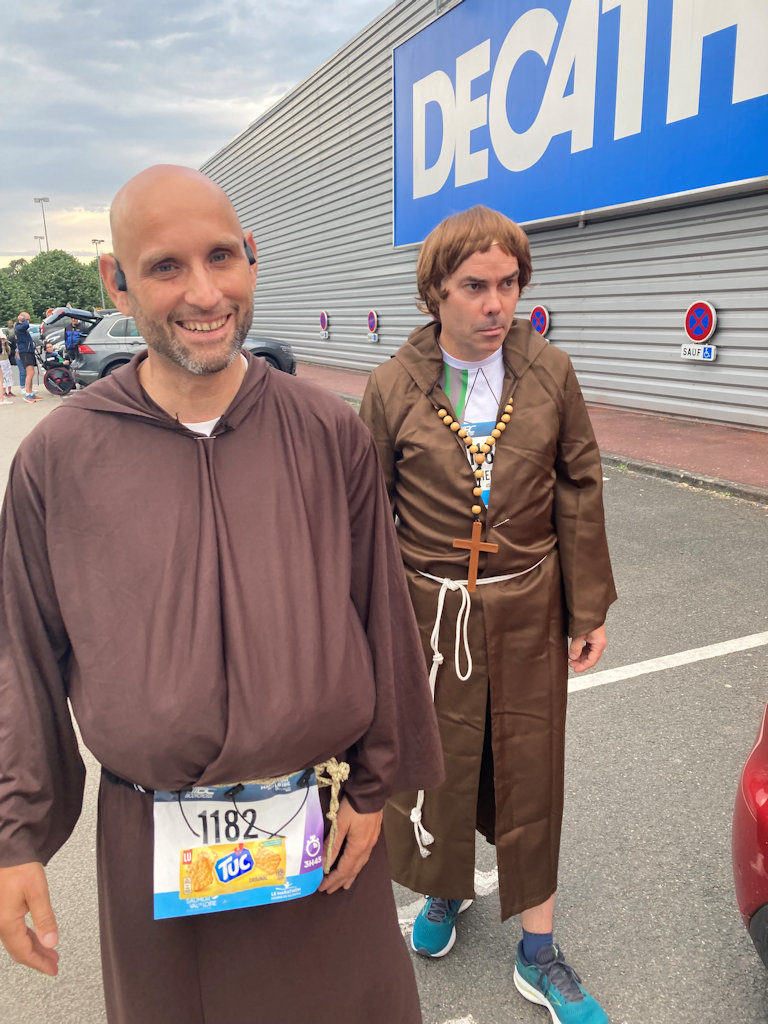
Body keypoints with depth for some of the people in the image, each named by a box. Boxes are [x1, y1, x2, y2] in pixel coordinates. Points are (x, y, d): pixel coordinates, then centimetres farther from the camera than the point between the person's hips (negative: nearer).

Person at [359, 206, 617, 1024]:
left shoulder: (551, 374, -2)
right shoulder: (392, 387, -6)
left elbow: (579, 494, 3)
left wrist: (589, 609, 3)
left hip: (528, 611, 1)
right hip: (430, 610, 0)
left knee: (529, 773, 12)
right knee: (435, 762, 15)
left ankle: (538, 954, 33)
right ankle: (445, 889, 47)